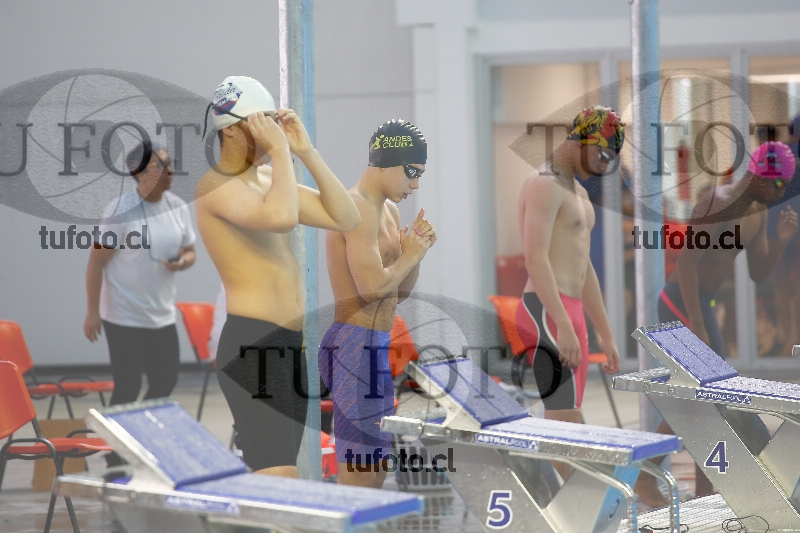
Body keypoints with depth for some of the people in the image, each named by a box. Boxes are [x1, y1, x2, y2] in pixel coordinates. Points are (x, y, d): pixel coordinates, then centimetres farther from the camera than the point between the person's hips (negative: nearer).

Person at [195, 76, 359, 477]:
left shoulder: (267, 179, 17)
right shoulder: (215, 184, -9)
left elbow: (345, 219, 11)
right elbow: (282, 218, -28)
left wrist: (306, 151, 6)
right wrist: (280, 151, -14)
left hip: (291, 345, 9)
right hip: (250, 342, -9)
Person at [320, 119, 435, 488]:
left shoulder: (388, 209, 17)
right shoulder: (359, 208, -14)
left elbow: (400, 292, 20)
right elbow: (372, 286, -24)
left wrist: (416, 251, 3)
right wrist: (409, 256, -8)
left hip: (377, 347, 11)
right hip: (357, 344, -11)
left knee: (376, 467, 14)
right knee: (359, 471, -9)